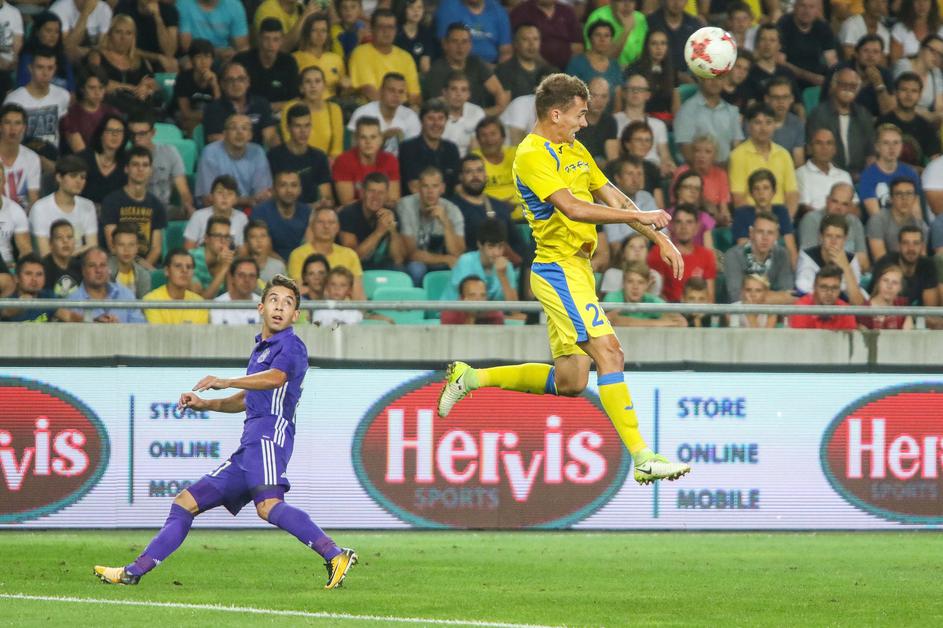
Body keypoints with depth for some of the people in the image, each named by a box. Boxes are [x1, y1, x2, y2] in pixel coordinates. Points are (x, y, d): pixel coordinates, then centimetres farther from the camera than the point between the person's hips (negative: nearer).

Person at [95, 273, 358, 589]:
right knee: (186, 502, 12)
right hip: (250, 444, 10)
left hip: (269, 432, -10)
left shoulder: (291, 346, -2)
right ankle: (134, 571, 17)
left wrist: (226, 382, -36)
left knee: (268, 506, -34)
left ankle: (335, 556, -39)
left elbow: (275, 378, -24)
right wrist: (204, 404, 29)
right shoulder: (260, 349, 27)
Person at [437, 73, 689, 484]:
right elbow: (572, 207, -23)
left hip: (577, 269, 10)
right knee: (609, 354, -17)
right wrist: (638, 216, -23)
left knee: (569, 381, 9)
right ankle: (642, 458, -19)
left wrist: (660, 239, 13)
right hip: (558, 269, -10)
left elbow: (613, 198, 21)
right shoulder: (533, 155, -12)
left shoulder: (575, 151, 18)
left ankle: (470, 378, 22)